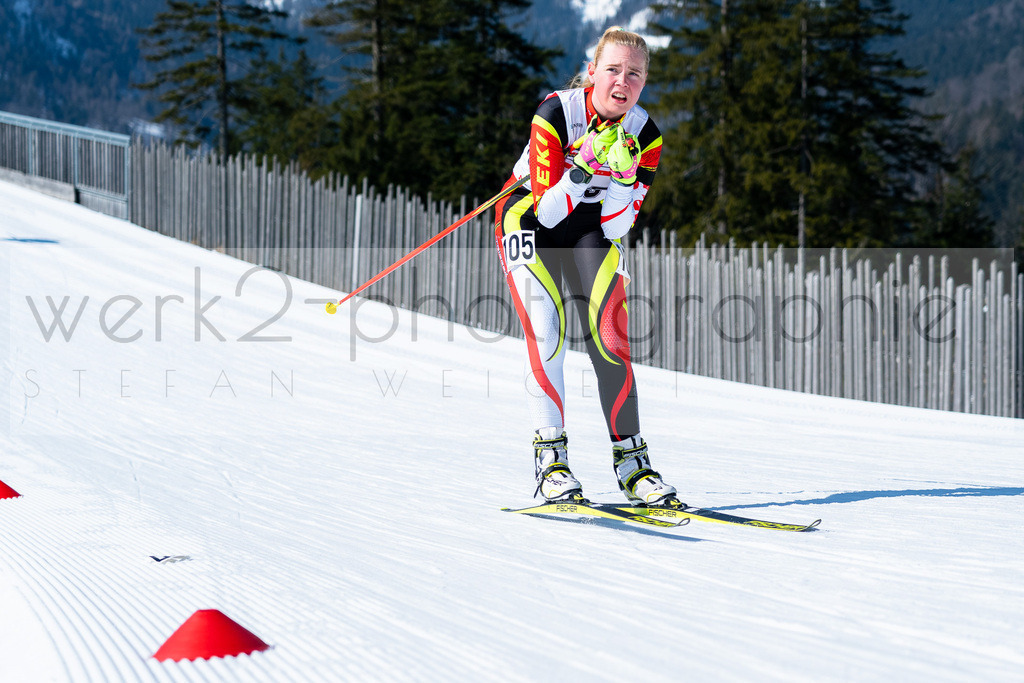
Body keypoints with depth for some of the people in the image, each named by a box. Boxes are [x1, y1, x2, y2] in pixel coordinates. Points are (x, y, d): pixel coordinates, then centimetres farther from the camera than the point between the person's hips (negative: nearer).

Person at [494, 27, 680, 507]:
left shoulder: (644, 135, -15)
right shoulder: (555, 113, -27)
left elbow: (615, 229, -15)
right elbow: (547, 212, -28)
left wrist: (625, 177, -30)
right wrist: (583, 165, -41)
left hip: (592, 223, 3)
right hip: (531, 218, -3)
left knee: (611, 334, -10)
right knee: (545, 333, -19)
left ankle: (630, 460, -4)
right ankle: (550, 457, -16)